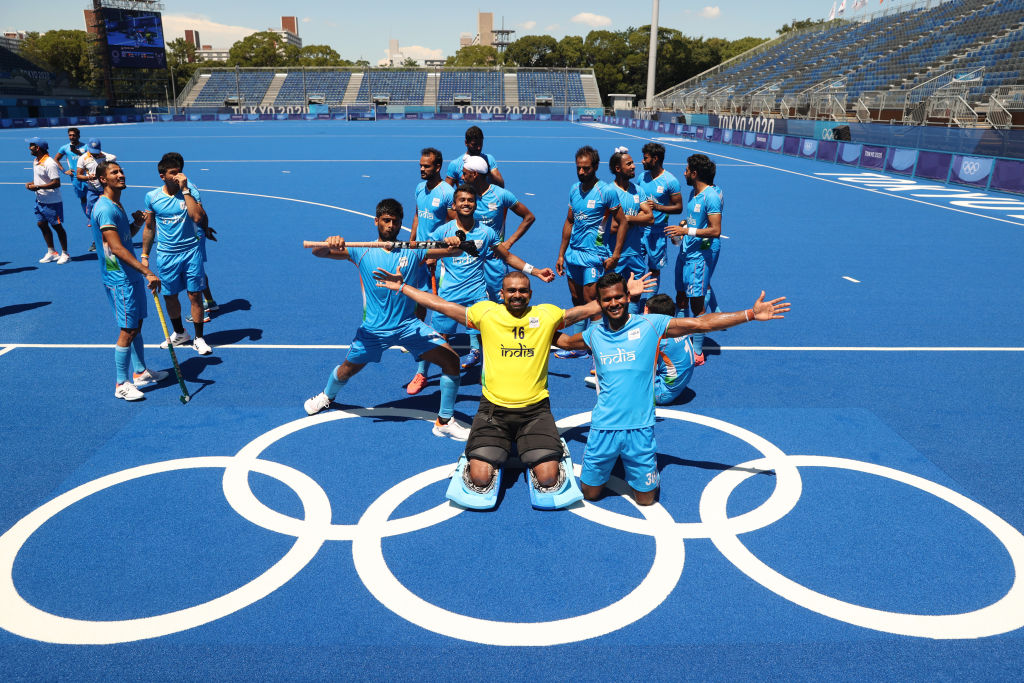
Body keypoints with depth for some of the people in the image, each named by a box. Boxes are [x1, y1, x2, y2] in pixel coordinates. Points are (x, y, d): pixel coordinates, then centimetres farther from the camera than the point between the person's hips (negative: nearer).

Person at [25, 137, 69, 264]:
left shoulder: (49, 163, -19)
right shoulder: (36, 162, 10)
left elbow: (56, 183, -24)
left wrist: (38, 187, -23)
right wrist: (31, 183, 3)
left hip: (52, 202, -9)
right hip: (40, 200, 9)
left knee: (57, 226, -1)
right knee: (41, 224, 12)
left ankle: (65, 254, 9)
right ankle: (51, 252, 22)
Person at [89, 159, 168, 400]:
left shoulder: (116, 205, 13)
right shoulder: (105, 209, -19)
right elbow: (117, 248, -26)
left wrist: (137, 223, 3)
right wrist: (147, 272, -30)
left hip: (132, 275, 10)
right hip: (119, 278, -10)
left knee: (137, 325, 17)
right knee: (128, 330, -4)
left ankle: (140, 373, 30)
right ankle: (121, 385, 7)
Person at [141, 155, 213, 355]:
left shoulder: (189, 192, -4)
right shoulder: (152, 197, 2)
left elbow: (198, 217, -22)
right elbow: (149, 228, 12)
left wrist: (185, 190, -20)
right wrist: (144, 256, 13)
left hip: (191, 251, -2)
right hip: (166, 254, 2)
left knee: (195, 295, 0)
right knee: (170, 296, 11)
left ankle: (199, 338, 12)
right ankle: (179, 334, 31)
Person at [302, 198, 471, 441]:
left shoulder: (412, 251, 2)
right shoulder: (362, 251, -1)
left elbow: (450, 250, -1)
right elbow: (318, 252, -9)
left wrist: (455, 243, -26)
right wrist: (330, 244, -33)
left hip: (409, 325, 1)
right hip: (374, 328, -1)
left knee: (451, 360, -12)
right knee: (347, 370, 14)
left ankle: (444, 422, 3)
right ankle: (327, 396, 52)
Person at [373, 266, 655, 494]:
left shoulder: (547, 315, 3)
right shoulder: (486, 312, 2)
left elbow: (591, 308, 9)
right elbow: (441, 305, 6)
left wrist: (627, 293, 4)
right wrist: (401, 287, 5)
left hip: (535, 409, 0)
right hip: (493, 409, 0)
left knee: (547, 479, -12)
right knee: (480, 479, -13)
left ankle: (546, 453, 23)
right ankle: (490, 454, 22)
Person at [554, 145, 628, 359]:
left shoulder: (606, 191, -9)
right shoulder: (574, 189, 9)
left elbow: (622, 223, -7)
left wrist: (615, 255, -13)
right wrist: (561, 254, 15)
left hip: (594, 255, -6)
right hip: (573, 253, 6)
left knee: (591, 302, -7)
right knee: (577, 301, 12)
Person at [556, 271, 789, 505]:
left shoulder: (650, 325, -2)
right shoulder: (594, 333, 5)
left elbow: (701, 323, -4)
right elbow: (564, 341, 26)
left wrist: (751, 314, -9)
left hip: (640, 428, -2)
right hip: (603, 428, 2)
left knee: (645, 499, 9)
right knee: (590, 494, 13)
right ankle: (611, 463, 40)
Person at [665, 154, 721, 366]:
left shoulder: (711, 196, -16)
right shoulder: (693, 193, 12)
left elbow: (715, 230, -22)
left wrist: (687, 231, -22)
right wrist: (681, 227, 7)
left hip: (699, 255, -9)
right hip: (684, 252, 9)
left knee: (696, 303, -4)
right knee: (680, 298, 14)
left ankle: (697, 352, 5)